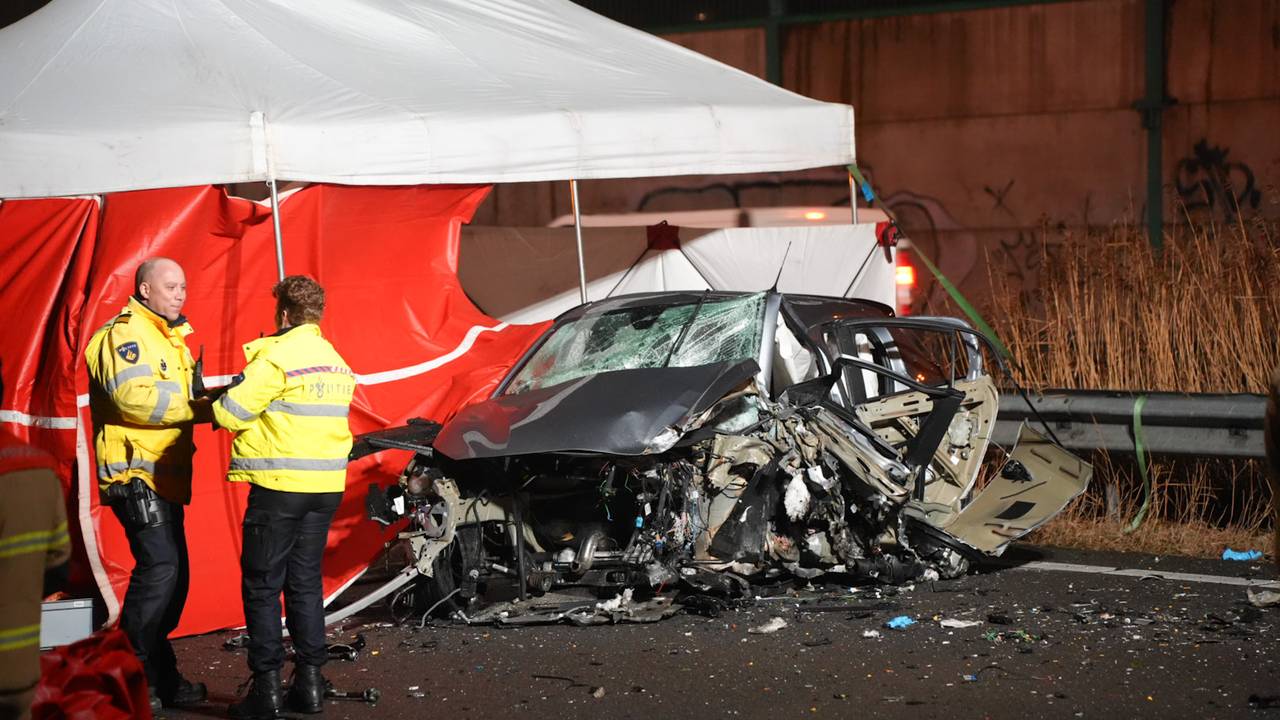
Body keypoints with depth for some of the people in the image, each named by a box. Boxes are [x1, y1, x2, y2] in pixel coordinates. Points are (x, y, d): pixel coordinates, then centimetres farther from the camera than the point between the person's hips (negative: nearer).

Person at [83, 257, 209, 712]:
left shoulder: (170, 339, 23)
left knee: (172, 575, 11)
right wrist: (204, 404, -23)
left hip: (165, 476, 10)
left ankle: (160, 677, 19)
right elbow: (136, 398, -24)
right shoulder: (124, 334, -11)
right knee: (159, 565, -17)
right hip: (135, 473, -10)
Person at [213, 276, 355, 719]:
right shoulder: (337, 363, 13)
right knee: (305, 582, 14)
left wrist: (217, 402, 8)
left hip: (280, 486, -7)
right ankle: (309, 683, 13)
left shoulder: (277, 358, -13)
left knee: (262, 586, 1)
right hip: (327, 486, 7)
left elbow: (231, 413, -14)